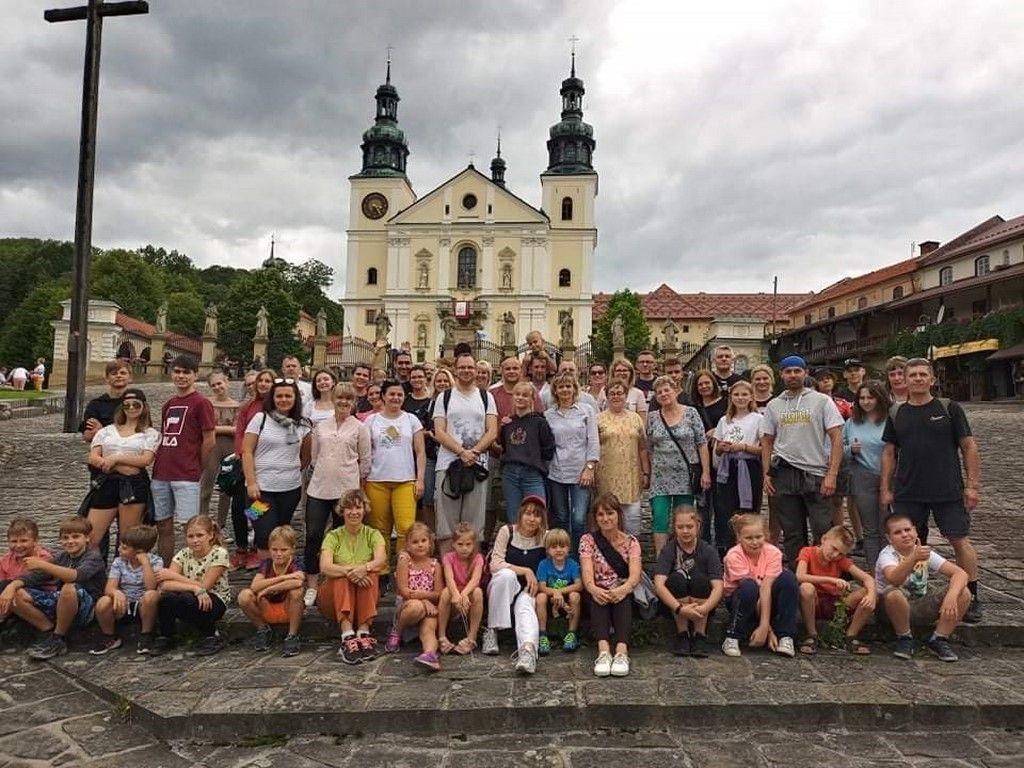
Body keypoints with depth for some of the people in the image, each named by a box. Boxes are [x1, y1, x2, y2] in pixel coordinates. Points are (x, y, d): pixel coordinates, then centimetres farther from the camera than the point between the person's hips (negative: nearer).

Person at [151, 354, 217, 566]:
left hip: (187, 477, -7)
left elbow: (209, 441, -6)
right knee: (163, 526, 12)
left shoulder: (201, 403, -5)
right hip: (161, 475, 7)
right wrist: (160, 463, 12)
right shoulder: (169, 404, 16)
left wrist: (195, 467, 1)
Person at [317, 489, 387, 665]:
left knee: (370, 575, -28)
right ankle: (347, 637, -45)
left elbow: (381, 560, -17)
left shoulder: (372, 535, 4)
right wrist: (349, 570, -36)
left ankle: (364, 632, -38)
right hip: (333, 598, 0)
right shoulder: (334, 536, 2)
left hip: (365, 600, 1)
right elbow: (325, 567, -17)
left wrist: (364, 568, -39)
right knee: (343, 578, -30)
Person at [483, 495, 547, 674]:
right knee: (506, 574, -33)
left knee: (525, 606, -32)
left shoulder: (545, 537, -1)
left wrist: (534, 582, -13)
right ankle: (492, 630, -25)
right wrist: (526, 571, -15)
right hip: (501, 587, -1)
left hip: (527, 590, 1)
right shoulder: (507, 531, -5)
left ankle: (528, 649, -58)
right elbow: (495, 565, -12)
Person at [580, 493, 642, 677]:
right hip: (598, 593, 0)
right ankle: (603, 650, -53)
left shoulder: (631, 542, 6)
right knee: (597, 598, -35)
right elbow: (587, 572, -11)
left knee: (623, 598, -34)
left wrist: (623, 589, -34)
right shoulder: (588, 540, 4)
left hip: (623, 595, 0)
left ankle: (622, 650, -53)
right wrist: (593, 589, -35)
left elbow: (635, 574, -10)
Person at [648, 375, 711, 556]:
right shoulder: (653, 419, 6)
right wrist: (647, 474, 5)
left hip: (686, 477, -1)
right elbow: (649, 450, 11)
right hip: (660, 478, 2)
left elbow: (702, 444, -2)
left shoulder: (691, 413, 0)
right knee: (659, 520, -5)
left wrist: (706, 472, -7)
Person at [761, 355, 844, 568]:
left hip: (816, 474, -3)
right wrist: (767, 474, 4)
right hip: (784, 475, 3)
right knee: (792, 533, 10)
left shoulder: (822, 401, 1)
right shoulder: (774, 405, 11)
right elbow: (767, 441, 14)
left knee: (823, 531, -4)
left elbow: (837, 438, -4)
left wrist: (832, 474, -13)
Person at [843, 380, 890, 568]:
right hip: (862, 479, 3)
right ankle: (873, 571, 16)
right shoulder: (851, 423, 9)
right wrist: (851, 449, -6)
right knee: (870, 530, 9)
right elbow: (841, 450, 15)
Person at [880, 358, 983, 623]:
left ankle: (972, 599, 15)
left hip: (949, 491, -2)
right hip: (907, 493, 2)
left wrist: (973, 485, -5)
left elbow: (969, 447, 0)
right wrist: (886, 488, 6)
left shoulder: (950, 409, 0)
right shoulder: (896, 414, 8)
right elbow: (889, 452, 10)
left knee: (960, 541, 1)